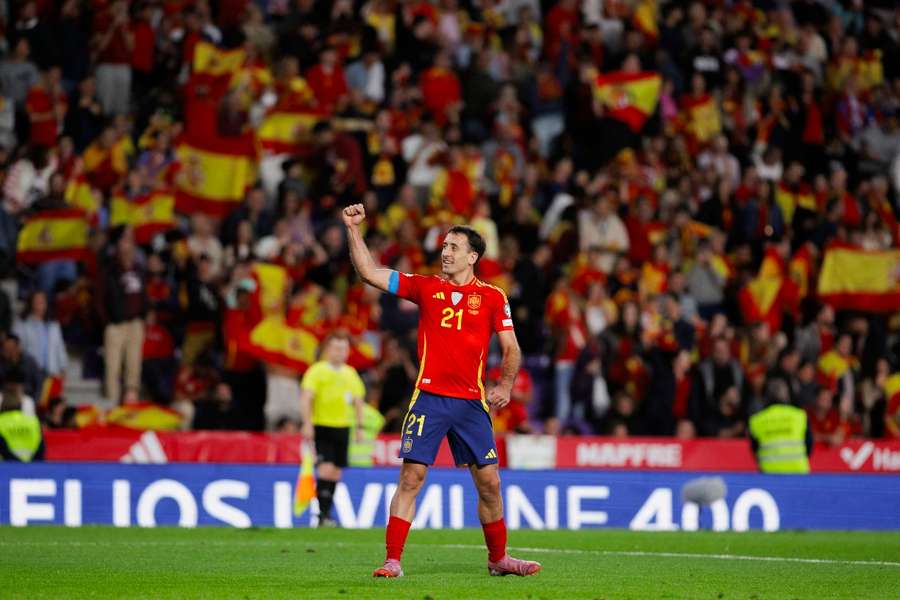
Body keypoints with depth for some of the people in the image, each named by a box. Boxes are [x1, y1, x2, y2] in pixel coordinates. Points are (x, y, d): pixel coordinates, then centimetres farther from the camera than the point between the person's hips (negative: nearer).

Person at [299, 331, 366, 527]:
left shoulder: (350, 374, 12)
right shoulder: (317, 371, -4)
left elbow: (357, 400, 18)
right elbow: (306, 398, -11)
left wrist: (360, 427, 9)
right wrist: (307, 424, -21)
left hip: (342, 428, 6)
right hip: (321, 427, -6)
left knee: (336, 473, 7)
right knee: (326, 469, -16)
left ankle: (326, 515, 16)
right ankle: (323, 514, -15)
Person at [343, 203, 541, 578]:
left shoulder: (492, 297, 5)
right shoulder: (426, 287, 6)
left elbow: (511, 349, 7)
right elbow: (369, 273, 4)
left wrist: (504, 385, -5)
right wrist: (353, 230, -3)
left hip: (471, 402, 1)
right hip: (429, 398, -1)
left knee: (489, 482, 4)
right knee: (411, 477, -8)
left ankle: (498, 559, 19)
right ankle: (392, 560, -5)